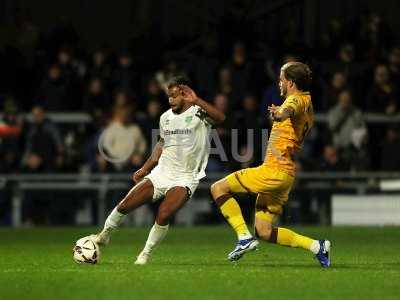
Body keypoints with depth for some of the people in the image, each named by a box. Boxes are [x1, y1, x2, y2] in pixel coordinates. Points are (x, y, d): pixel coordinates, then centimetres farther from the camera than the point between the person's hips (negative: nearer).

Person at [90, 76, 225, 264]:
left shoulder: (199, 113, -11)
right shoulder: (166, 117, 9)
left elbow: (220, 118, -33)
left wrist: (196, 100, -41)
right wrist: (145, 169, 20)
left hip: (185, 179, -6)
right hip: (161, 173, 6)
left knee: (163, 215, -25)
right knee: (125, 206, 0)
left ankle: (146, 254, -4)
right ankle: (104, 236, 26)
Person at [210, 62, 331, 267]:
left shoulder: (298, 99, -10)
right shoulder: (307, 104, 20)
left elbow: (291, 108, -37)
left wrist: (281, 113, -58)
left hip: (275, 170, -10)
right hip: (287, 173, 10)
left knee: (219, 188, -5)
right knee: (263, 231, 9)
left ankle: (244, 237, -13)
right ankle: (316, 246, 3)